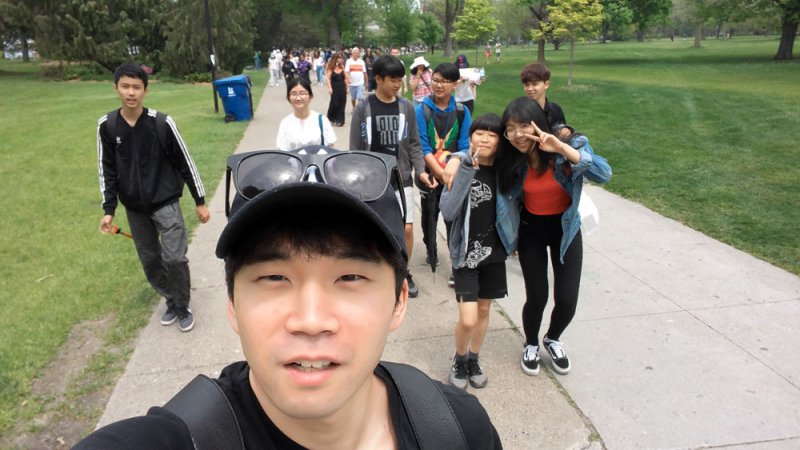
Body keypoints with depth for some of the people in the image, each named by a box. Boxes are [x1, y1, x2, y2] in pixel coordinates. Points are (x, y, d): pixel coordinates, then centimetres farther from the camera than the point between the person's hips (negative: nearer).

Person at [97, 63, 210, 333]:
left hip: (166, 203, -3)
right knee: (150, 261, 11)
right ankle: (171, 302, 31)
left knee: (175, 258, -7)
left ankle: (183, 307, 16)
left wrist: (200, 202, -2)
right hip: (134, 208, 3)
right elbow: (107, 170, 5)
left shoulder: (162, 123, -12)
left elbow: (185, 163, -5)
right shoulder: (107, 126, -3)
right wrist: (109, 210, 2)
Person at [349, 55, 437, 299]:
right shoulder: (363, 108, -4)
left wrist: (421, 170, -9)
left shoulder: (406, 107, 2)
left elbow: (413, 144, 5)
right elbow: (356, 148, -2)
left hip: (401, 178, 2)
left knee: (407, 228, 0)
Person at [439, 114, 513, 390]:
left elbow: (512, 207, 11)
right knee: (468, 319, -8)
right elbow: (448, 212, -25)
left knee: (484, 309, 16)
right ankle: (459, 360, 22)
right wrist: (466, 170, -28)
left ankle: (474, 359, 38)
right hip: (465, 253, -4)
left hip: (494, 252, 4)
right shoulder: (461, 168, -12)